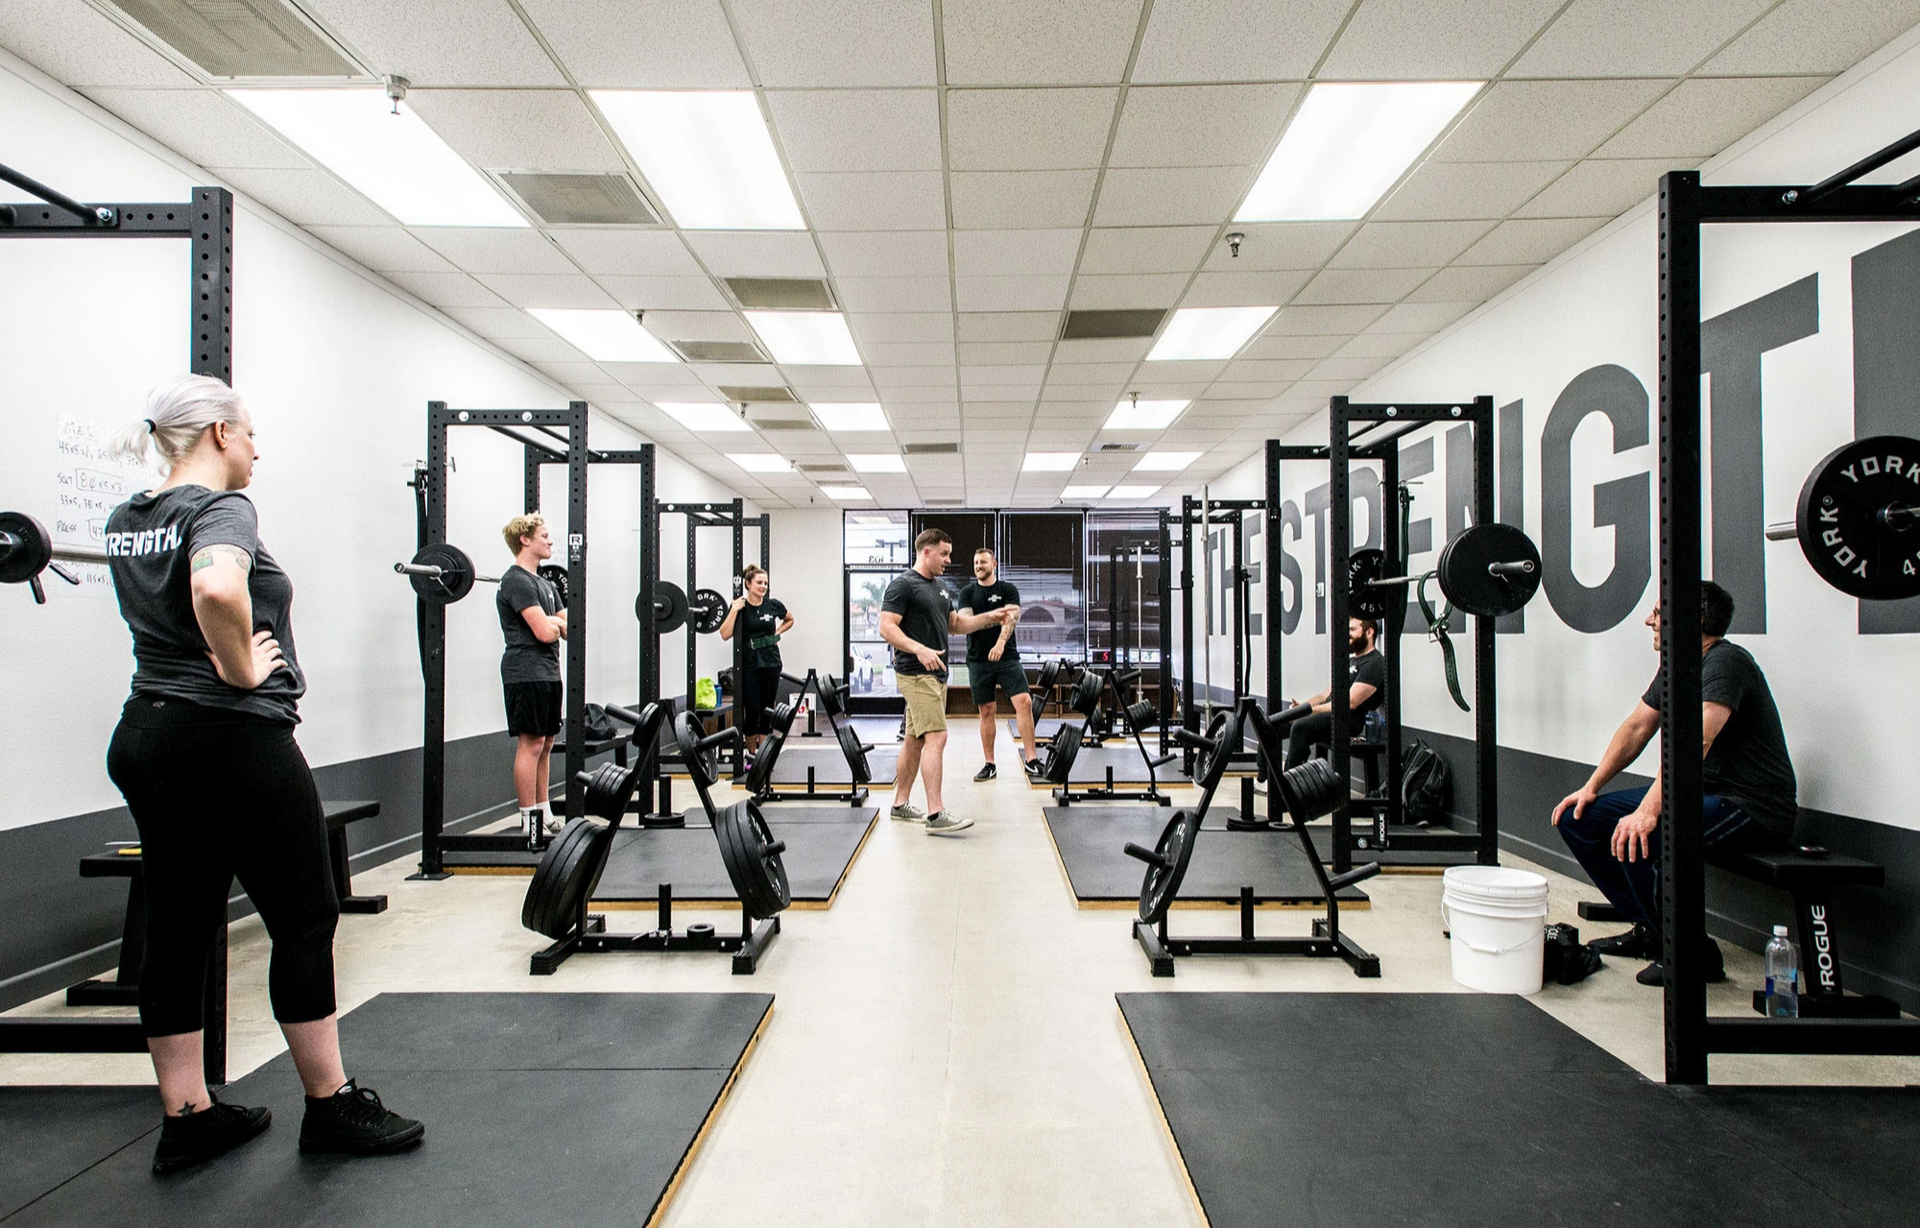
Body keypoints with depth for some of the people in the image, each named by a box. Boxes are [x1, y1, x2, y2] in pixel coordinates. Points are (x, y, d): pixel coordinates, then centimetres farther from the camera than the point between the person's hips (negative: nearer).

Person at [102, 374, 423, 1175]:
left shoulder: (126, 522, 12)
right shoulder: (222, 509, -15)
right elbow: (216, 588, -36)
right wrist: (243, 669, -22)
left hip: (143, 737, 9)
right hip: (233, 741, -9)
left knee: (177, 930, 12)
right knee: (304, 921, 3)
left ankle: (188, 1118, 22)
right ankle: (332, 1108, 13)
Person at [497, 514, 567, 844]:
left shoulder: (544, 583, 18)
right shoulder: (517, 581, -12)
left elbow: (570, 628, 15)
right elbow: (545, 632, -21)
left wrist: (552, 621, -6)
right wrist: (558, 622, 1)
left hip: (548, 672, 10)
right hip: (526, 673, -10)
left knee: (545, 744, 12)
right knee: (531, 744, -7)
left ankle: (545, 814, 19)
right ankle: (531, 823, -2)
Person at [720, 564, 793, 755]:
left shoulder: (773, 605, 2)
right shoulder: (739, 606, -6)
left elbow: (790, 620, 23)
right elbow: (725, 634, -17)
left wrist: (777, 633, 8)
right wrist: (734, 610, -21)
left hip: (771, 662, 3)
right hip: (749, 663, -3)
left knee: (767, 709, 6)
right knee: (752, 709, -3)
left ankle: (763, 752, 15)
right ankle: (751, 752, 12)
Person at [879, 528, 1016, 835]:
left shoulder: (939, 587, 18)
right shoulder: (903, 585, -10)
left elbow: (956, 624, 24)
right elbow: (887, 628, -17)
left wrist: (990, 618, 12)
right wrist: (919, 649, -30)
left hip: (936, 673, 9)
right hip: (916, 674, -9)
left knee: (914, 740, 13)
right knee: (936, 737, -16)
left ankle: (901, 804, 22)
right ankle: (936, 814, -17)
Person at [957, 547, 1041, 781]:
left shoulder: (1008, 590, 4)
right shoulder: (967, 593, 10)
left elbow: (1012, 617, -11)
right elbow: (965, 620, -5)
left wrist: (1001, 642, -30)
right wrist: (995, 616, -25)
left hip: (1007, 657, -1)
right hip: (978, 660, 2)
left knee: (1024, 701, -14)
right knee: (987, 712, 5)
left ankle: (1032, 760, -10)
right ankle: (989, 764, 13)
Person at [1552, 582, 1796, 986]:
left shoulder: (1725, 662, -20)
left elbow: (1695, 741, -33)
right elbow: (1636, 727, 15)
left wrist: (1648, 811, -41)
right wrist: (1591, 787, 7)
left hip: (1752, 808, -10)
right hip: (1703, 794, 10)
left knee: (1635, 836, -33)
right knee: (1579, 819, 3)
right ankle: (1649, 931, 13)